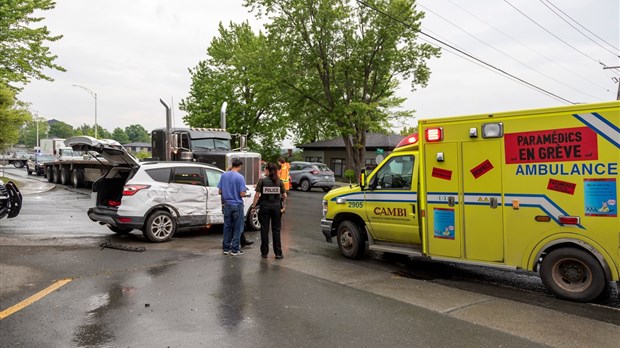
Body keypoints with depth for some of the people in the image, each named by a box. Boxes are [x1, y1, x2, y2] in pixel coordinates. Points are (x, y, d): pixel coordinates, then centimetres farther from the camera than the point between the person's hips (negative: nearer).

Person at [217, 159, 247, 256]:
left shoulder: (224, 175, 1)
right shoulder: (240, 177, -14)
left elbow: (220, 191, 4)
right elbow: (242, 194, -16)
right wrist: (244, 193, 6)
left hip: (227, 205, 5)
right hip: (237, 205, -5)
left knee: (227, 227, 13)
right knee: (237, 228, 5)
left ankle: (226, 248, 19)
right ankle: (235, 249, 9)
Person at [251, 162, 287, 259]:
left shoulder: (262, 181, -5)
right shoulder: (279, 181, 1)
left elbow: (257, 195, -8)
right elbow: (284, 195, 0)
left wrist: (254, 206, -1)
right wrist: (284, 206, 10)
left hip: (265, 206, -1)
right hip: (276, 206, 2)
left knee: (264, 230, 8)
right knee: (276, 230, 7)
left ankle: (264, 252, 14)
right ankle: (278, 253, 8)